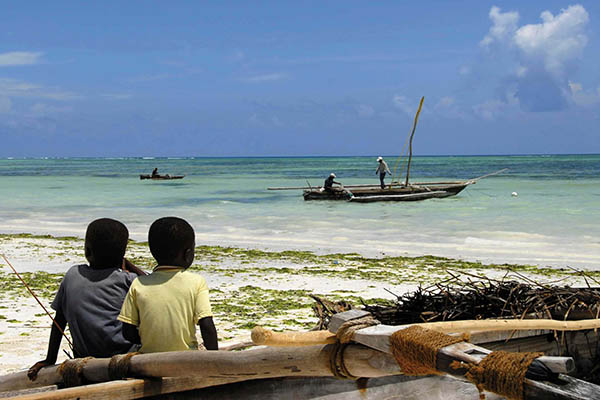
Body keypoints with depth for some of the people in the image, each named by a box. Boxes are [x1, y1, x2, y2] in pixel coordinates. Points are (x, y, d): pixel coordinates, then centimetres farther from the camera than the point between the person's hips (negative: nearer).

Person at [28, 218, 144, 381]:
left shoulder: (72, 274, 3)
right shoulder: (125, 279, -8)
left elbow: (59, 320, 8)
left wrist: (50, 360, 16)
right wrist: (129, 265, 10)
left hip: (84, 357, 5)